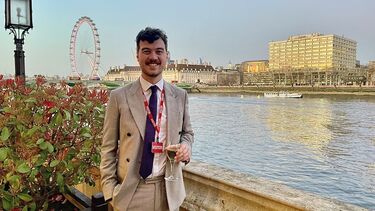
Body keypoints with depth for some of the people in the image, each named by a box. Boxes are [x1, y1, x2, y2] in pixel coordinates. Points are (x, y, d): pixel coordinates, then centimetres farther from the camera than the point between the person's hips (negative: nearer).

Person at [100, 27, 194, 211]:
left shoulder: (180, 96, 1)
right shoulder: (119, 97, -6)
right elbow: (108, 148, -3)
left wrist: (186, 146, -8)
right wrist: (110, 191, -8)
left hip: (168, 190, 2)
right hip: (130, 191, -2)